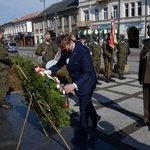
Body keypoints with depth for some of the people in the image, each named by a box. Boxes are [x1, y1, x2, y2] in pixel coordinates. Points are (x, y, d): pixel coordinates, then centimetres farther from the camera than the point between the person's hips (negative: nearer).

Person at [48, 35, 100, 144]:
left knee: (83, 108, 3)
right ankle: (95, 117, 50)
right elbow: (60, 64, 5)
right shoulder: (65, 51, -8)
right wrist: (49, 71, -15)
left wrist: (74, 85, -46)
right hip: (76, 82, 7)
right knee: (86, 103, 24)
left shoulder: (83, 51, -30)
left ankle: (83, 133, 21)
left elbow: (87, 72, -34)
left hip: (86, 82, -7)